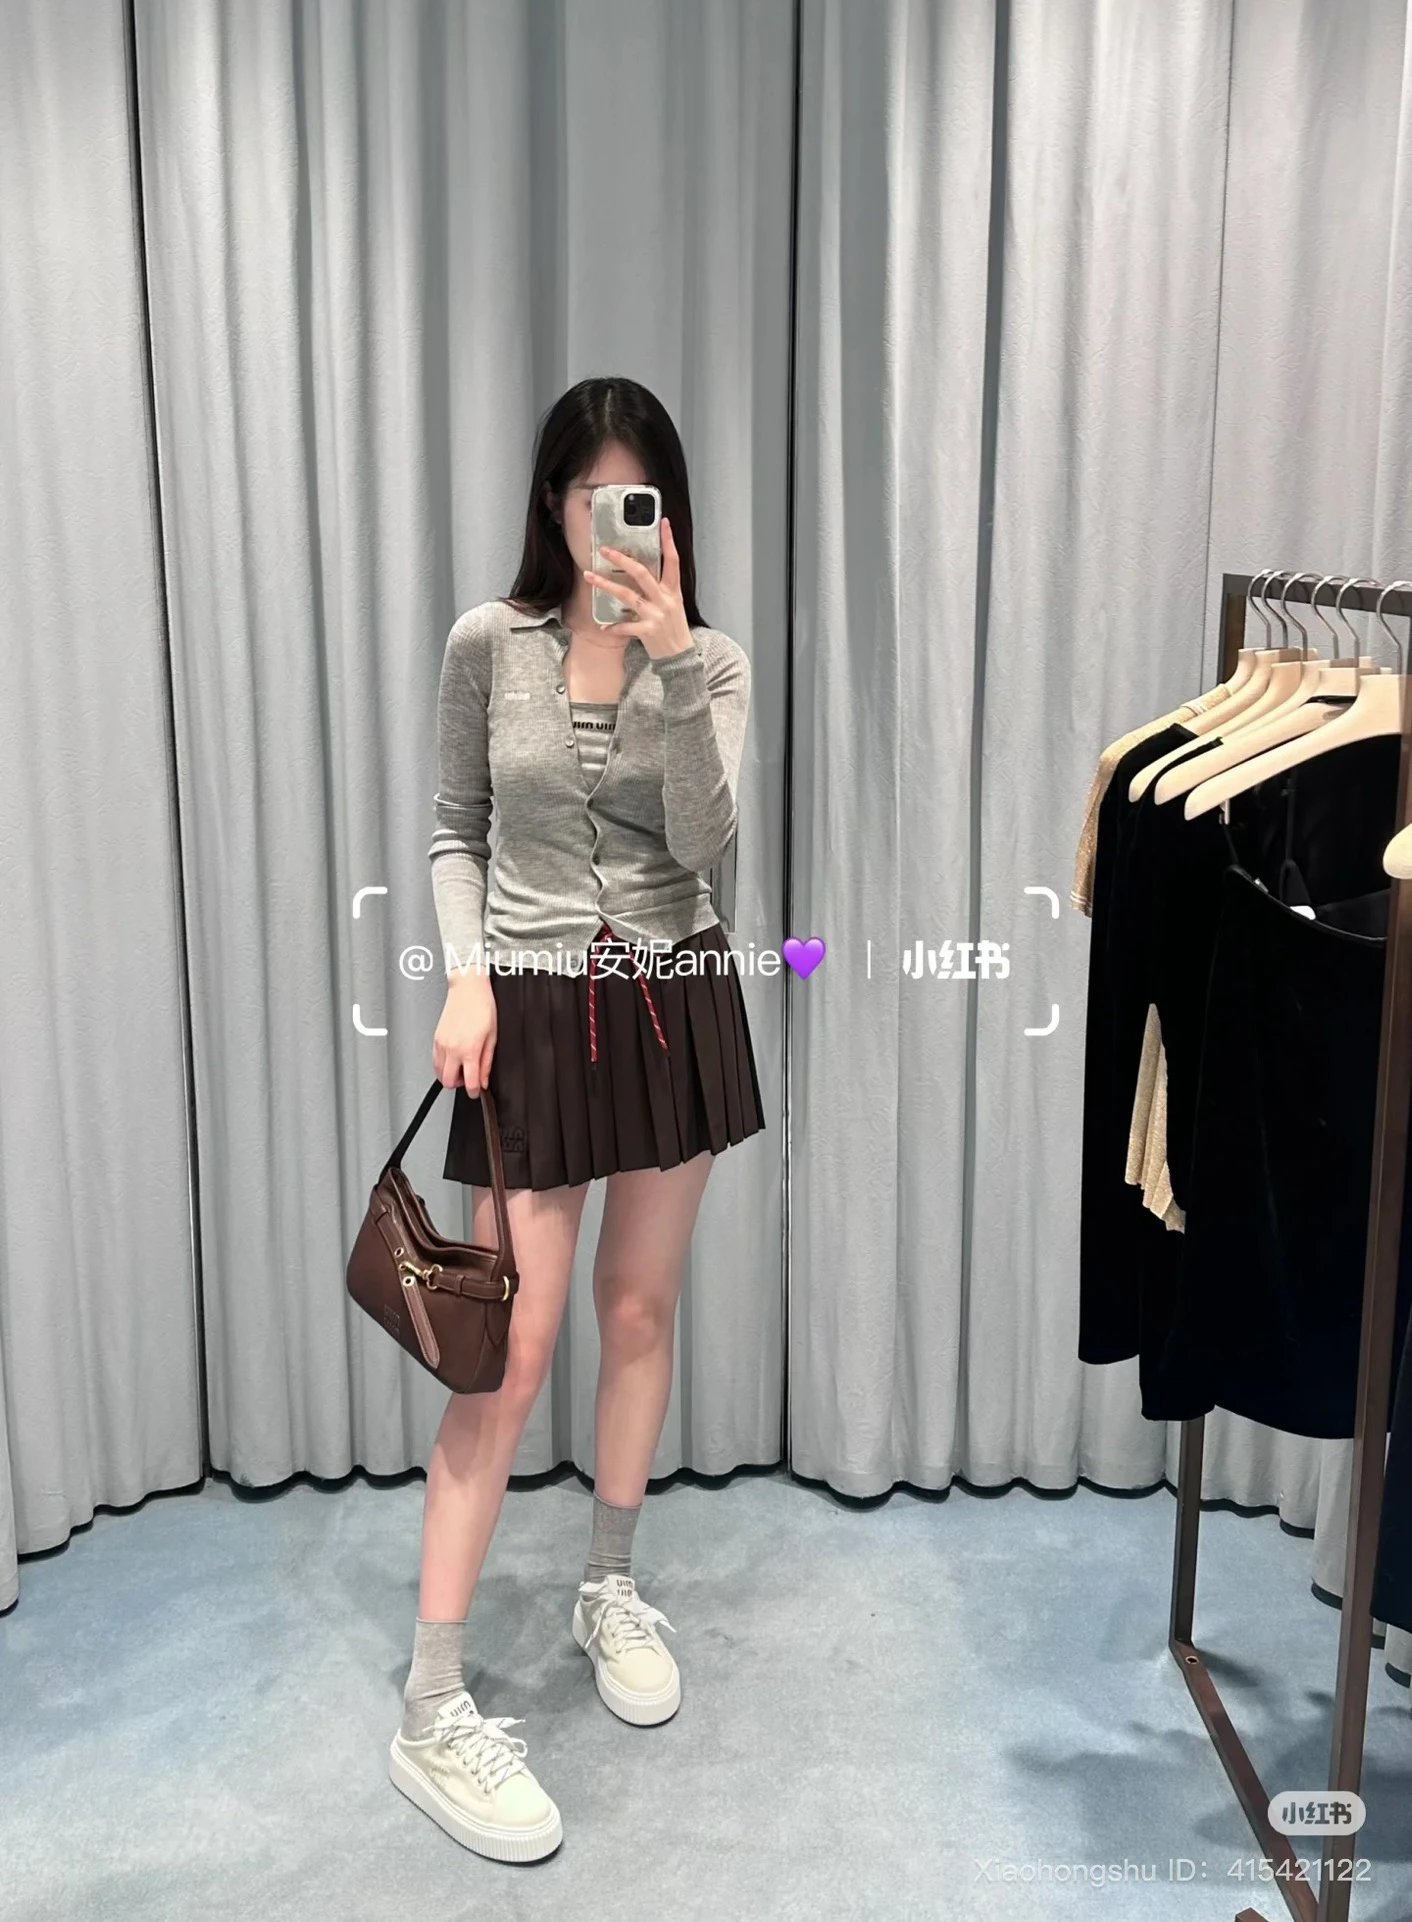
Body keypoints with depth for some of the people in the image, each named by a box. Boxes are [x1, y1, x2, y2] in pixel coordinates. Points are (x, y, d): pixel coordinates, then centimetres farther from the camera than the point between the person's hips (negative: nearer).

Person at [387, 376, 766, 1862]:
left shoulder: (711, 662, 0)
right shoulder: (489, 643, -2)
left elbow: (707, 843, -15)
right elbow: (456, 832, 4)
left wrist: (670, 658, -22)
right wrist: (465, 973, -11)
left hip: (674, 1004, 3)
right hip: (536, 1010, -2)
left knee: (641, 1308, 13)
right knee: (513, 1348, -5)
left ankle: (609, 1590, 35)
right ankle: (432, 1712, 5)